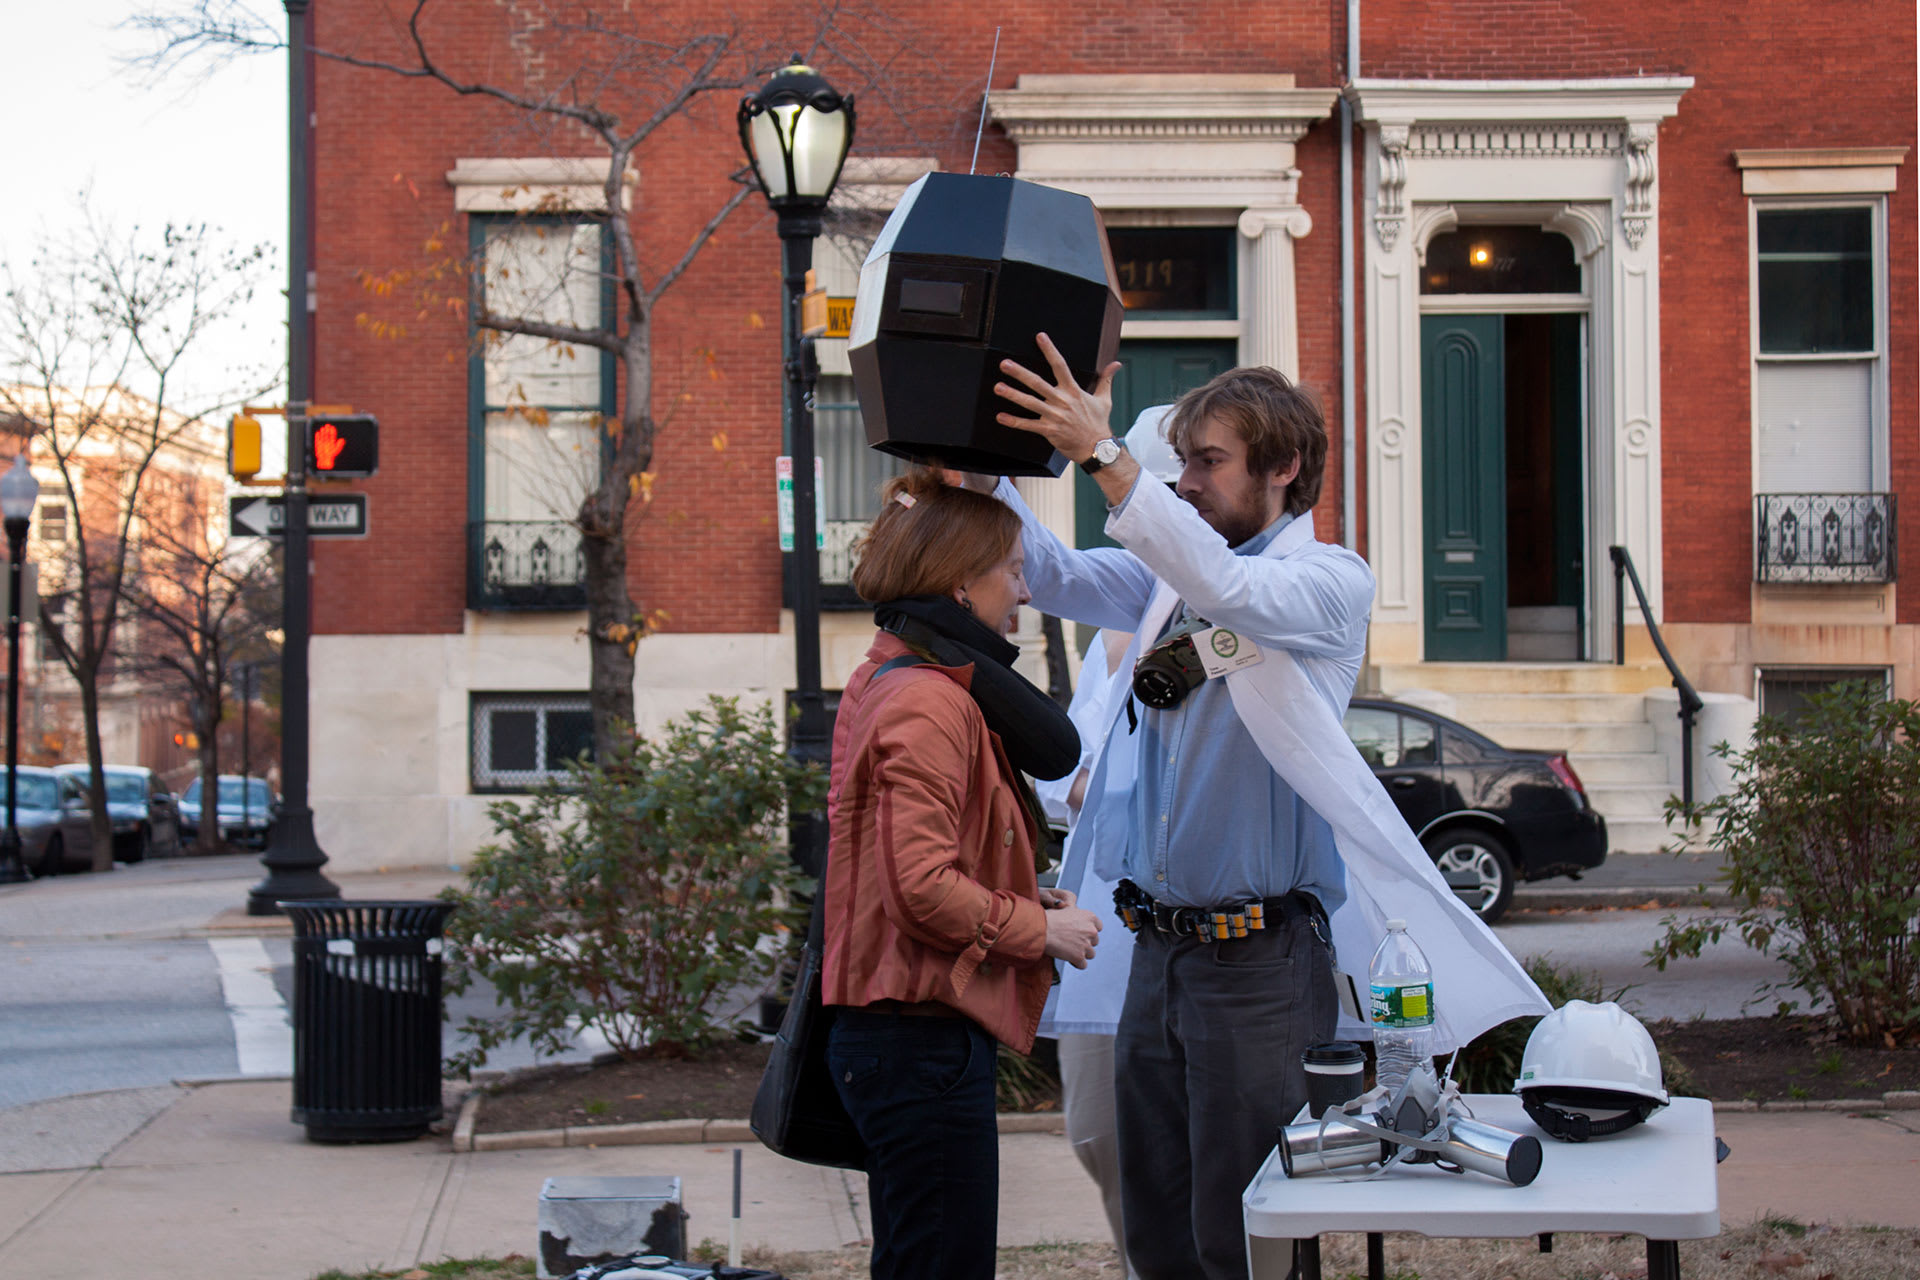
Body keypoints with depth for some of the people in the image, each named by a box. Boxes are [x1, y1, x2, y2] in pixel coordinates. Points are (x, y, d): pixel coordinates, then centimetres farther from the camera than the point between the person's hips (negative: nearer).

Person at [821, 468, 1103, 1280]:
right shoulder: (931, 705, -17)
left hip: (888, 1034, 11)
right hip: (926, 1040, -11)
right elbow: (924, 889, -24)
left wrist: (1021, 898, 8)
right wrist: (1039, 929, -11)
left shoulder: (887, 683, 15)